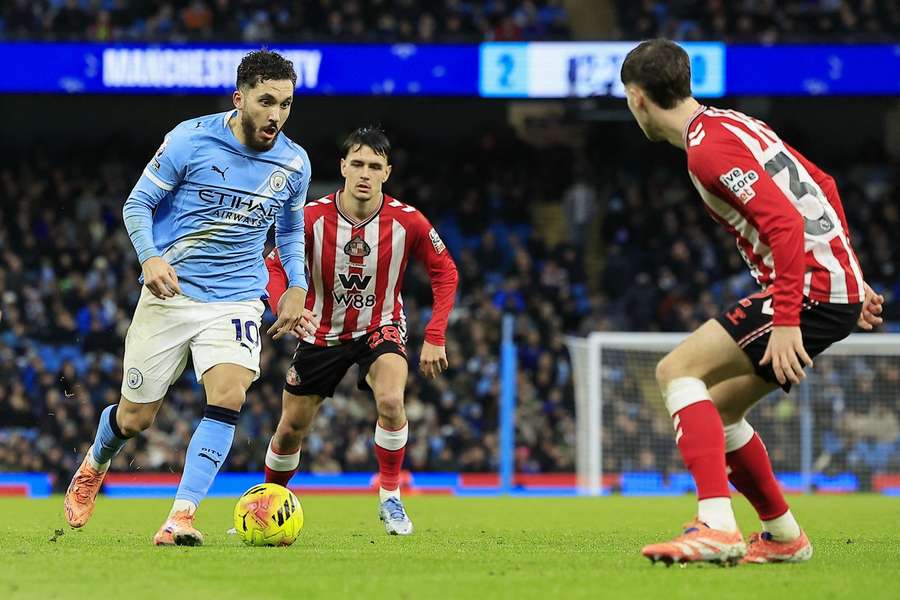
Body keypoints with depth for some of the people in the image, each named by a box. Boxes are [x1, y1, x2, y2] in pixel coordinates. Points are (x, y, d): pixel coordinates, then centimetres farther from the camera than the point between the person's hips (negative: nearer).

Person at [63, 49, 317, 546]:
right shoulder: (190, 139, -11)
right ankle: (95, 464, 42)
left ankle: (180, 518, -22)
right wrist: (150, 257, -20)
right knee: (134, 419, 6)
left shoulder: (294, 163, 1)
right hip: (170, 294, -2)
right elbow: (138, 202, -2)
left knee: (228, 396, -25)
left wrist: (296, 288, 7)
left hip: (237, 300, 2)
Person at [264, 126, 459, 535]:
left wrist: (434, 337, -11)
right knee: (291, 428, 6)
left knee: (391, 400, -31)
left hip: (381, 328, -1)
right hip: (323, 332, 1)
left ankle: (390, 498, -13)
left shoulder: (408, 222, -18)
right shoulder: (313, 217, -18)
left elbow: (444, 272, -5)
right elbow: (276, 266, -6)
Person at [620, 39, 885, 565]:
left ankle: (717, 527, -28)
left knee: (677, 371, -15)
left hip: (812, 289, -10)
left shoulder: (709, 147, -15)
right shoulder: (735, 124, 17)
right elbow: (823, 186, 25)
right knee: (717, 410, 16)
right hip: (839, 282, 10)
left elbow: (785, 224, -24)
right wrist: (851, 275, 29)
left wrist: (785, 321, -27)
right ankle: (784, 536, 24)